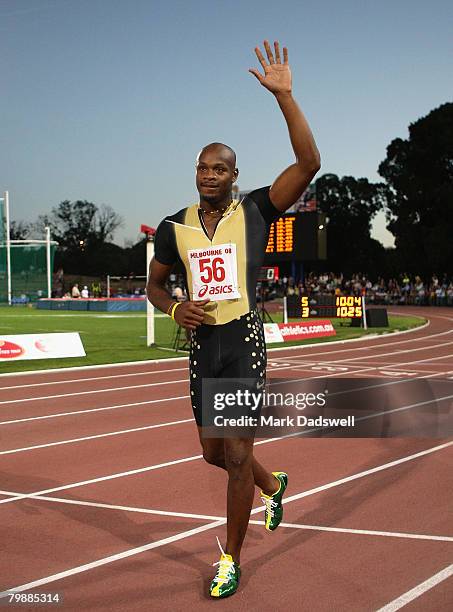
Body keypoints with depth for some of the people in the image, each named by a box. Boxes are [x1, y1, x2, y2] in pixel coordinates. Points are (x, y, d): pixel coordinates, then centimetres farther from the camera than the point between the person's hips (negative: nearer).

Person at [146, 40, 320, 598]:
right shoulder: (174, 228, 5)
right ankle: (273, 485, 48)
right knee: (213, 453, 16)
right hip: (202, 344, 5)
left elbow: (309, 162, -17)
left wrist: (284, 95, -23)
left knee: (237, 456, -6)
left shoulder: (255, 211, -6)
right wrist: (174, 308, -6)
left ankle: (231, 559, 13)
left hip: (244, 342, -5)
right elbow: (154, 284, 17)